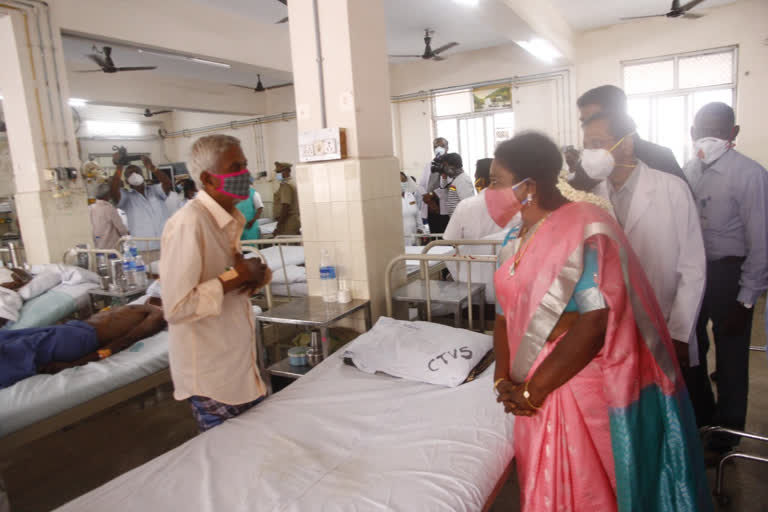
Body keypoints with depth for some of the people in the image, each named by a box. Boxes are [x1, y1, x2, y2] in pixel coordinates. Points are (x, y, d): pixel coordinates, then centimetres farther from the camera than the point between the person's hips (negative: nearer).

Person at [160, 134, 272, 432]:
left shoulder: (231, 219, 7)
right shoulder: (188, 223, -22)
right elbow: (176, 308, -27)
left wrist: (254, 274, -4)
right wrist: (236, 278, -21)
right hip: (212, 379, -8)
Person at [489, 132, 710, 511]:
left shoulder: (585, 231, -17)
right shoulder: (519, 237, 7)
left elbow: (596, 323, -24)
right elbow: (507, 313, 7)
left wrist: (531, 391, -17)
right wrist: (503, 380, -6)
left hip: (582, 392, -7)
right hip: (533, 394, 7)